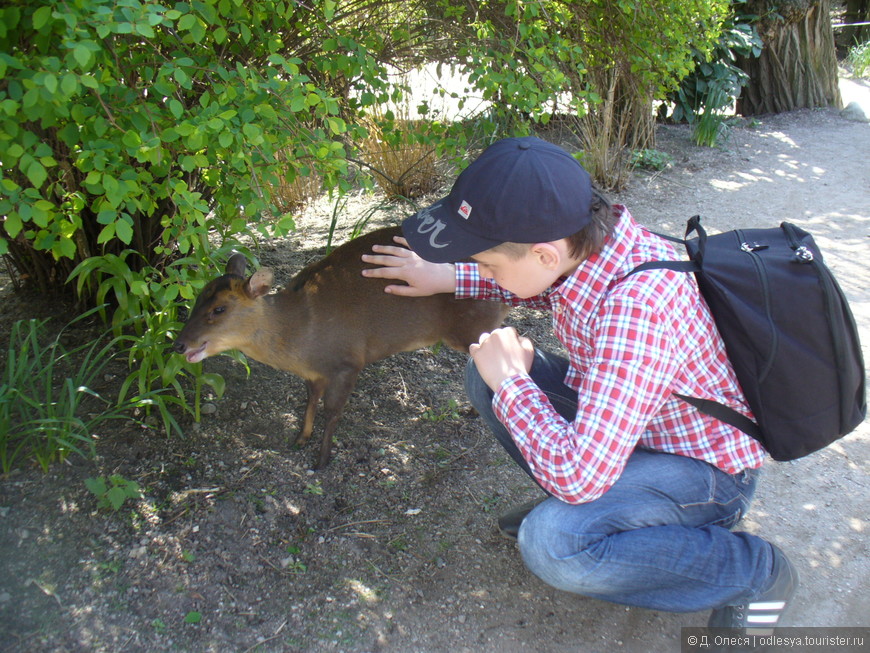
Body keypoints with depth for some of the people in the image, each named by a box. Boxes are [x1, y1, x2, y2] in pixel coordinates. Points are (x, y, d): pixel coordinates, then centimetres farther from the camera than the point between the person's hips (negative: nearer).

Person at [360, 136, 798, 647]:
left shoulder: (636, 308, -40)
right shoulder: (588, 234, -14)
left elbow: (577, 475, -40)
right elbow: (549, 286, 13)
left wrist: (511, 381, -24)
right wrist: (449, 276, 4)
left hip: (706, 469, -7)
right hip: (623, 423, 8)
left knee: (552, 544, -31)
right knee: (487, 372, -1)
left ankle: (753, 570, -6)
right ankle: (571, 505, 15)